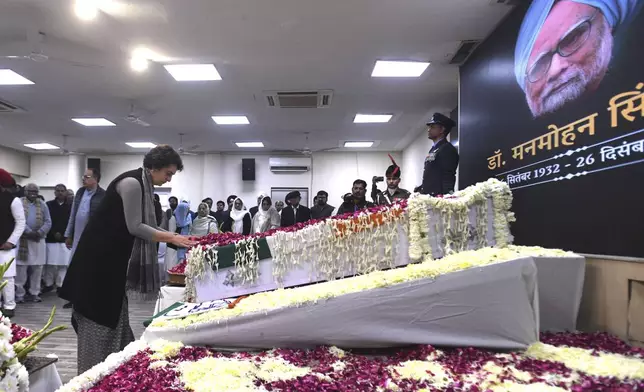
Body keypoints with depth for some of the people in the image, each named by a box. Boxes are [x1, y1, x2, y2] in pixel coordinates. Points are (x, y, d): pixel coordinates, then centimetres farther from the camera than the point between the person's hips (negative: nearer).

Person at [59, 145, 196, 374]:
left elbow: (142, 226, 9)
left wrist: (172, 238, 2)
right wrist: (172, 238, -18)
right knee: (97, 316, -1)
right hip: (98, 256, -10)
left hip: (114, 257, 10)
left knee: (114, 314, 14)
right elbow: (134, 227, -22)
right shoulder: (132, 182, -19)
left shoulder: (144, 186, 10)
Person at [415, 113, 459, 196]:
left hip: (438, 196, -9)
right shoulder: (433, 150, 20)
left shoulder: (448, 149, -9)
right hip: (428, 195, 9)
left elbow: (448, 178, -16)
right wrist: (420, 189, 12)